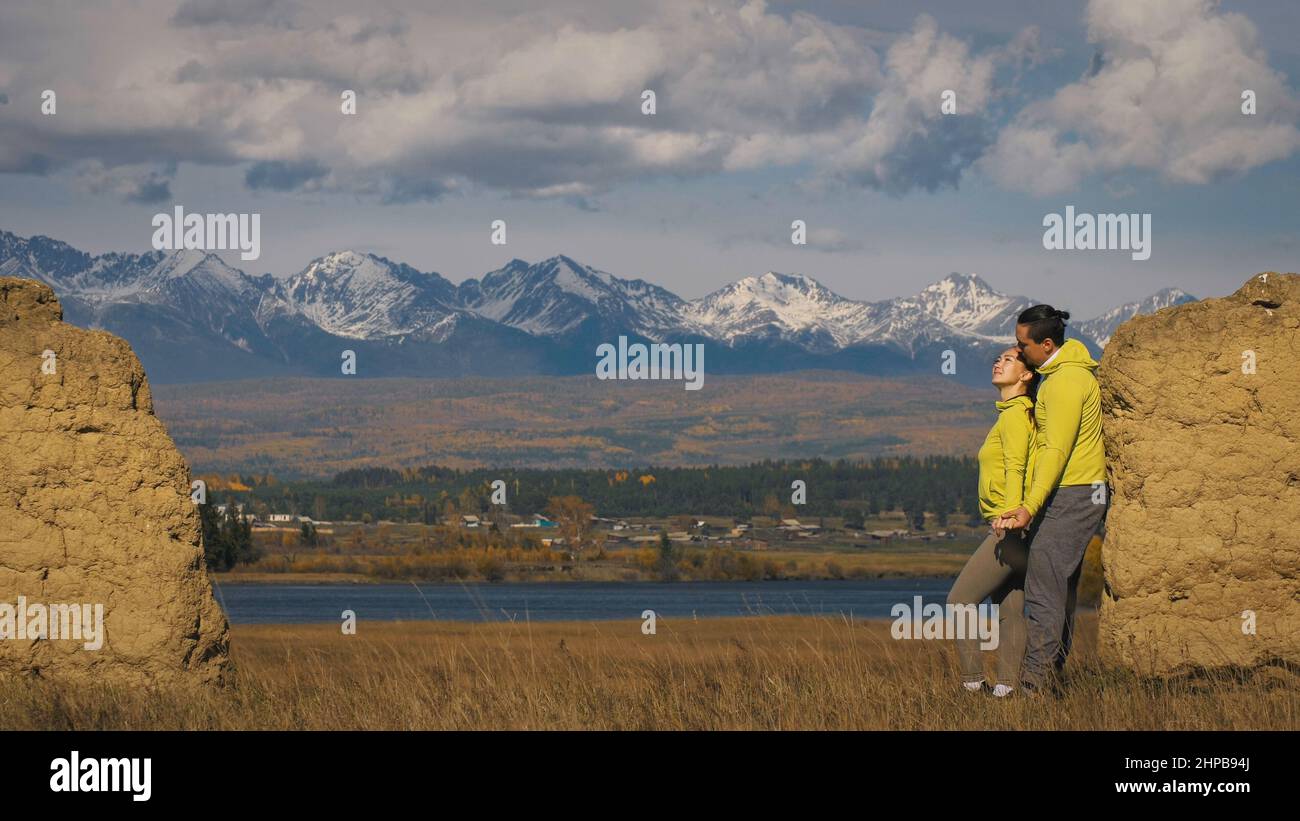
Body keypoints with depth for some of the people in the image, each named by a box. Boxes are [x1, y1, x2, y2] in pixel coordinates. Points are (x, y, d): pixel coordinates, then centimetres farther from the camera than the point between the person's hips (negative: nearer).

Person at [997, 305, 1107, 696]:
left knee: (1043, 593, -11)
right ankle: (1052, 678, 16)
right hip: (1074, 493, 11)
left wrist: (1030, 507, -28)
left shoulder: (1066, 382, -18)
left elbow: (1057, 451, -23)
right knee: (1060, 590, 12)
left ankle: (1033, 685, -12)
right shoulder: (1068, 371, 15)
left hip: (1071, 496, -11)